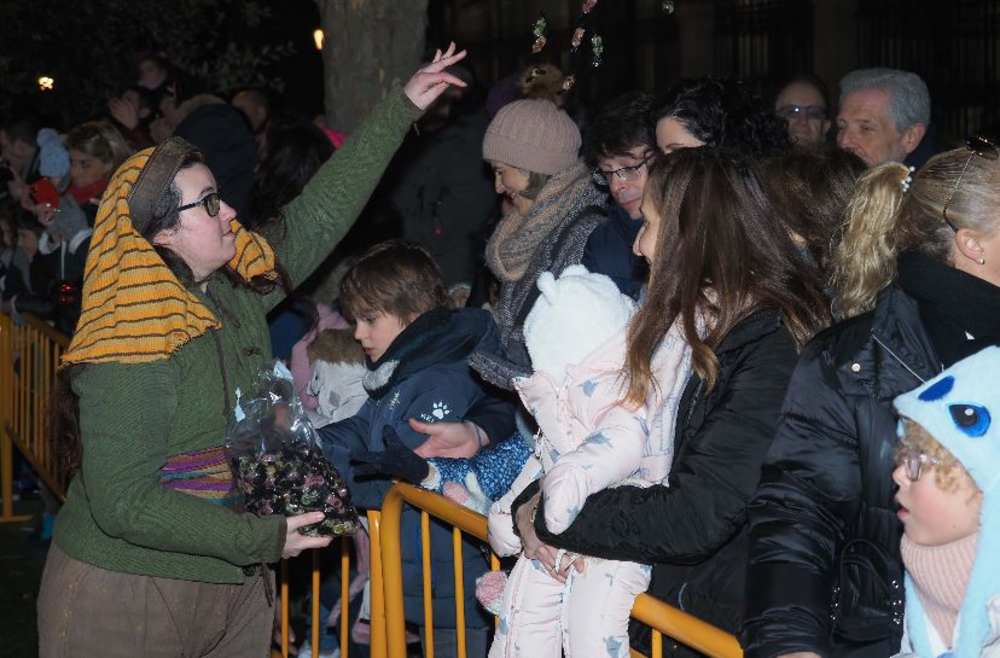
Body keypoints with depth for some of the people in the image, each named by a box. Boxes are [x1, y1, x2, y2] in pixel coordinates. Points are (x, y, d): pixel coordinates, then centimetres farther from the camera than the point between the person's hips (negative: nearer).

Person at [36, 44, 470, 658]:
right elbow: (123, 504, -24)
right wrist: (262, 538, -22)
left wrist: (401, 109, 15)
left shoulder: (238, 288, 2)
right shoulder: (129, 353, -22)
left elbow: (319, 215, 12)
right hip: (128, 600, -7)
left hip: (237, 584, 8)